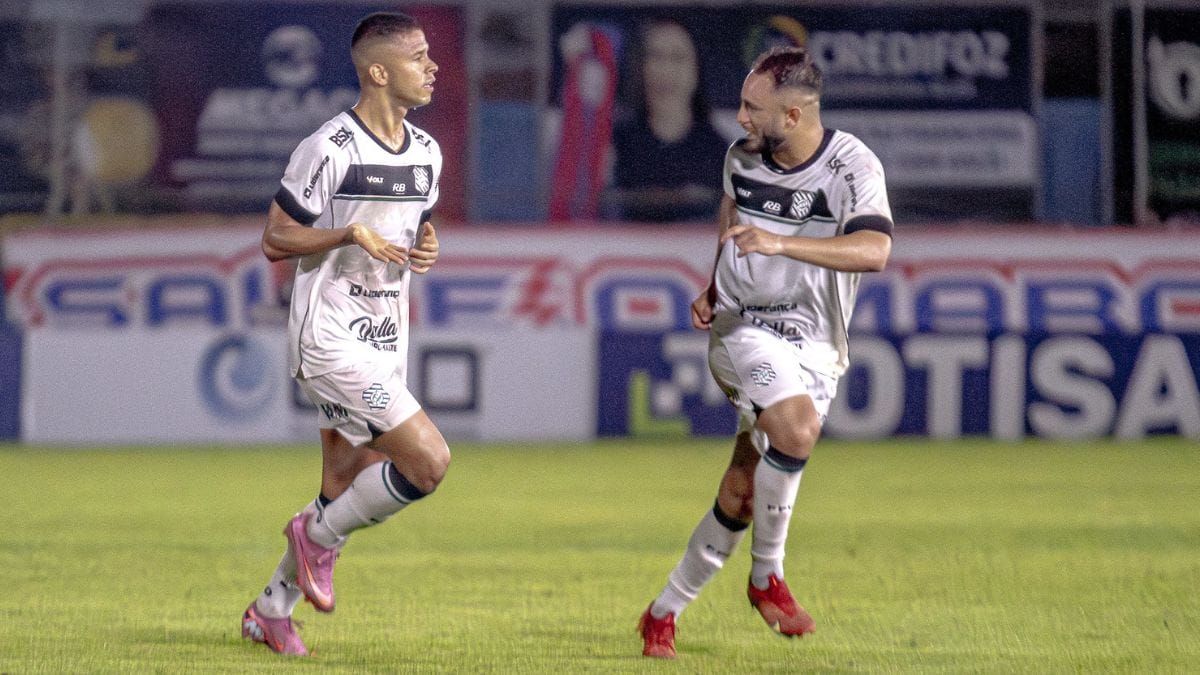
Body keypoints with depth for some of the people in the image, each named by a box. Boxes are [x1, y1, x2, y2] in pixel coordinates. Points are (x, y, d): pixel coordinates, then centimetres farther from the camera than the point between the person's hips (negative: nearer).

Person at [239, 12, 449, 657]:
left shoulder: (426, 152, 9)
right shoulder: (329, 150, -15)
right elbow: (275, 239, -10)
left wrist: (425, 246, 0)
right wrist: (351, 233, -24)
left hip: (384, 343, 8)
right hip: (329, 339, -8)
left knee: (344, 497, 11)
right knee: (429, 459, -18)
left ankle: (270, 609, 28)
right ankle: (319, 533, 3)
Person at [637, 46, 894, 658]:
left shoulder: (852, 167, -15)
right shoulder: (741, 156, -1)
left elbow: (873, 251, -32)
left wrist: (781, 244, -41)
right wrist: (714, 289, 17)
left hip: (814, 346, 0)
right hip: (744, 326, 0)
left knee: (741, 492, 0)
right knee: (797, 427, -30)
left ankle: (664, 614, 18)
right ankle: (767, 576, -13)